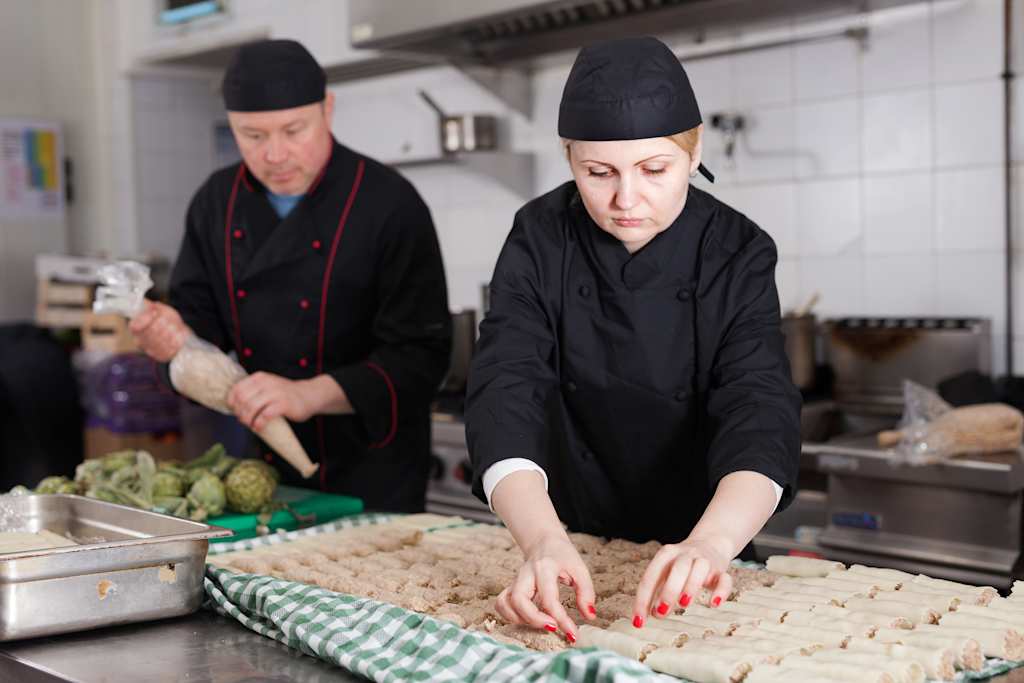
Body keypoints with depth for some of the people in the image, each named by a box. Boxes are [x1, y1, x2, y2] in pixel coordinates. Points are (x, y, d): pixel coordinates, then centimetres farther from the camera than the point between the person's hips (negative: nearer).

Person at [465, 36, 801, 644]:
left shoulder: (739, 256, -11)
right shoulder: (541, 241, -10)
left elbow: (761, 413, -23)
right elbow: (506, 394, -22)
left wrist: (710, 543, -43)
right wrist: (545, 541, -40)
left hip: (686, 556, 0)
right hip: (572, 541, 1)